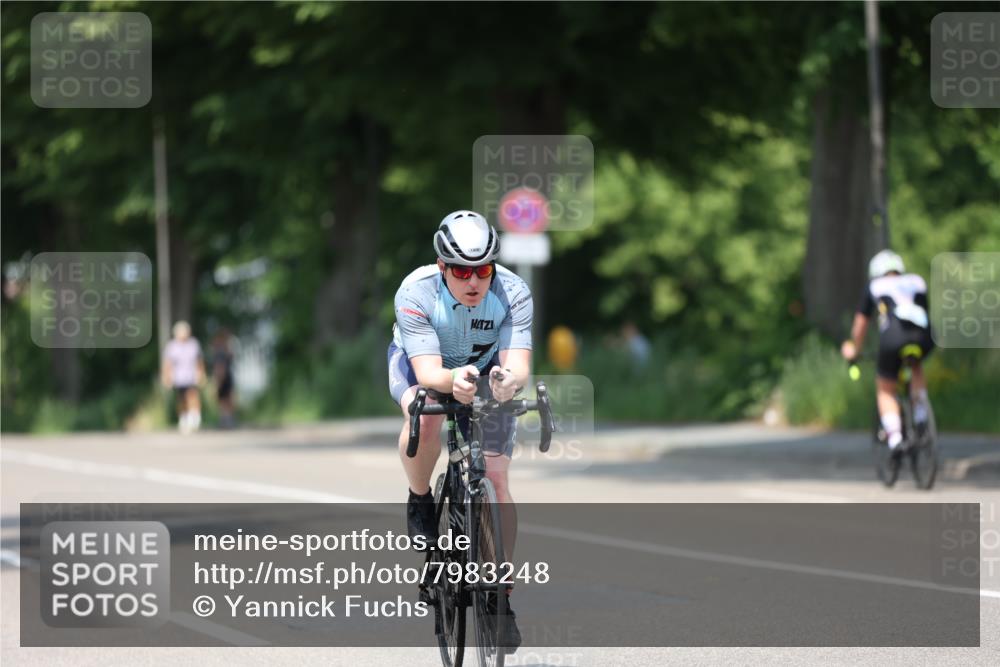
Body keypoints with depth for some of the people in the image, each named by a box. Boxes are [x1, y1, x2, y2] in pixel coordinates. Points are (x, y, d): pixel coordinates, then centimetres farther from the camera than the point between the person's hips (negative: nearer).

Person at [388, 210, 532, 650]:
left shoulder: (512, 294, -30)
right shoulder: (416, 292, -34)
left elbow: (519, 366, -38)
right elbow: (428, 373, -39)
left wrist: (508, 380, -62)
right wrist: (455, 380, -62)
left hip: (484, 371, 1)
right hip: (420, 364, -1)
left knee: (495, 480, -10)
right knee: (425, 415, -37)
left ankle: (501, 595, 1)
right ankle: (420, 503, -8)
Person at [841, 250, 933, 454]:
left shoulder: (874, 286, 26)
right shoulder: (917, 282, 30)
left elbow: (860, 324, 35)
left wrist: (853, 349, 52)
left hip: (893, 339, -2)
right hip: (924, 338, 2)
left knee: (885, 391, 15)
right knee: (916, 366, 36)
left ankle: (894, 437, -8)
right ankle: (920, 416, 20)